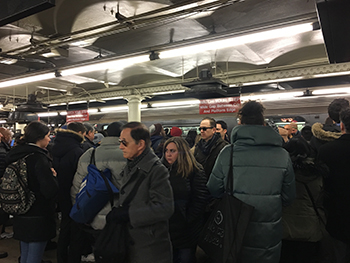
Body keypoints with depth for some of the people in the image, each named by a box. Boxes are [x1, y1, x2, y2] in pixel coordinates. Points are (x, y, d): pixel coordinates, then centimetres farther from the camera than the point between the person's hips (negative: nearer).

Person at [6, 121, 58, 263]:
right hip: (38, 217, -8)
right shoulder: (39, 158, -21)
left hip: (21, 217, 8)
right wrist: (53, 176, -7)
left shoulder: (15, 154, 4)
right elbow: (51, 190, -27)